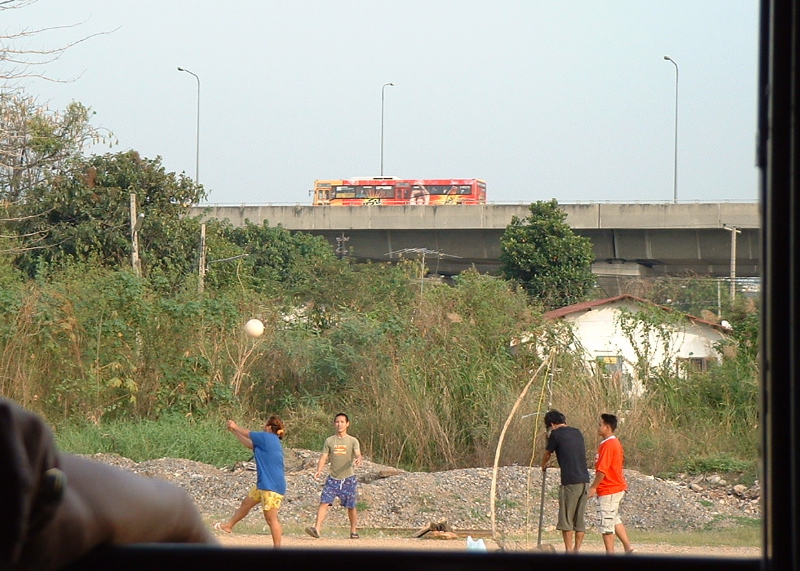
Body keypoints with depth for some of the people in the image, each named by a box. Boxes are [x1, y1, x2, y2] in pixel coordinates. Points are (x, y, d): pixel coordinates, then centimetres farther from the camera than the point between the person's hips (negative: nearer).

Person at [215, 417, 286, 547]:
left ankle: (277, 547, -3)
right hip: (264, 484, 10)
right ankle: (229, 525, 43)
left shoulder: (267, 437, -13)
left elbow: (247, 434, 3)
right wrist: (234, 431, 33)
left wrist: (235, 427, 21)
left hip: (272, 486, -10)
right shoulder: (270, 441, 13)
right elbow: (250, 444, 25)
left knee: (271, 518, -7)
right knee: (246, 504, 25)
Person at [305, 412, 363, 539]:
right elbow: (324, 457, 2)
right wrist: (319, 471, -15)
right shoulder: (329, 441, 7)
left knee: (351, 506, 6)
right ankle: (317, 528, -21)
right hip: (333, 478, 1)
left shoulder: (353, 441, 2)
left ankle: (353, 531, 23)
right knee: (324, 502, -14)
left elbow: (357, 454, -13)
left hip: (348, 478, -1)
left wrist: (358, 460, -37)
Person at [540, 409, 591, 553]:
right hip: (585, 480, 6)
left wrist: (543, 467, 35)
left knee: (566, 519, 0)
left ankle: (569, 552, -3)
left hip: (570, 482, -6)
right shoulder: (577, 432, 16)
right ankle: (577, 550, 8)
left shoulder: (556, 434, -2)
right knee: (580, 519, 9)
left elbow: (547, 455, 13)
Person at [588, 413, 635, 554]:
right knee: (614, 520, 19)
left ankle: (610, 553, 0)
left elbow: (602, 470, -22)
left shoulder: (607, 445, -18)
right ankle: (628, 547, 17)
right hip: (618, 487, 10)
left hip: (608, 491, -10)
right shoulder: (616, 443, 13)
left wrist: (593, 487, -15)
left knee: (606, 523, -4)